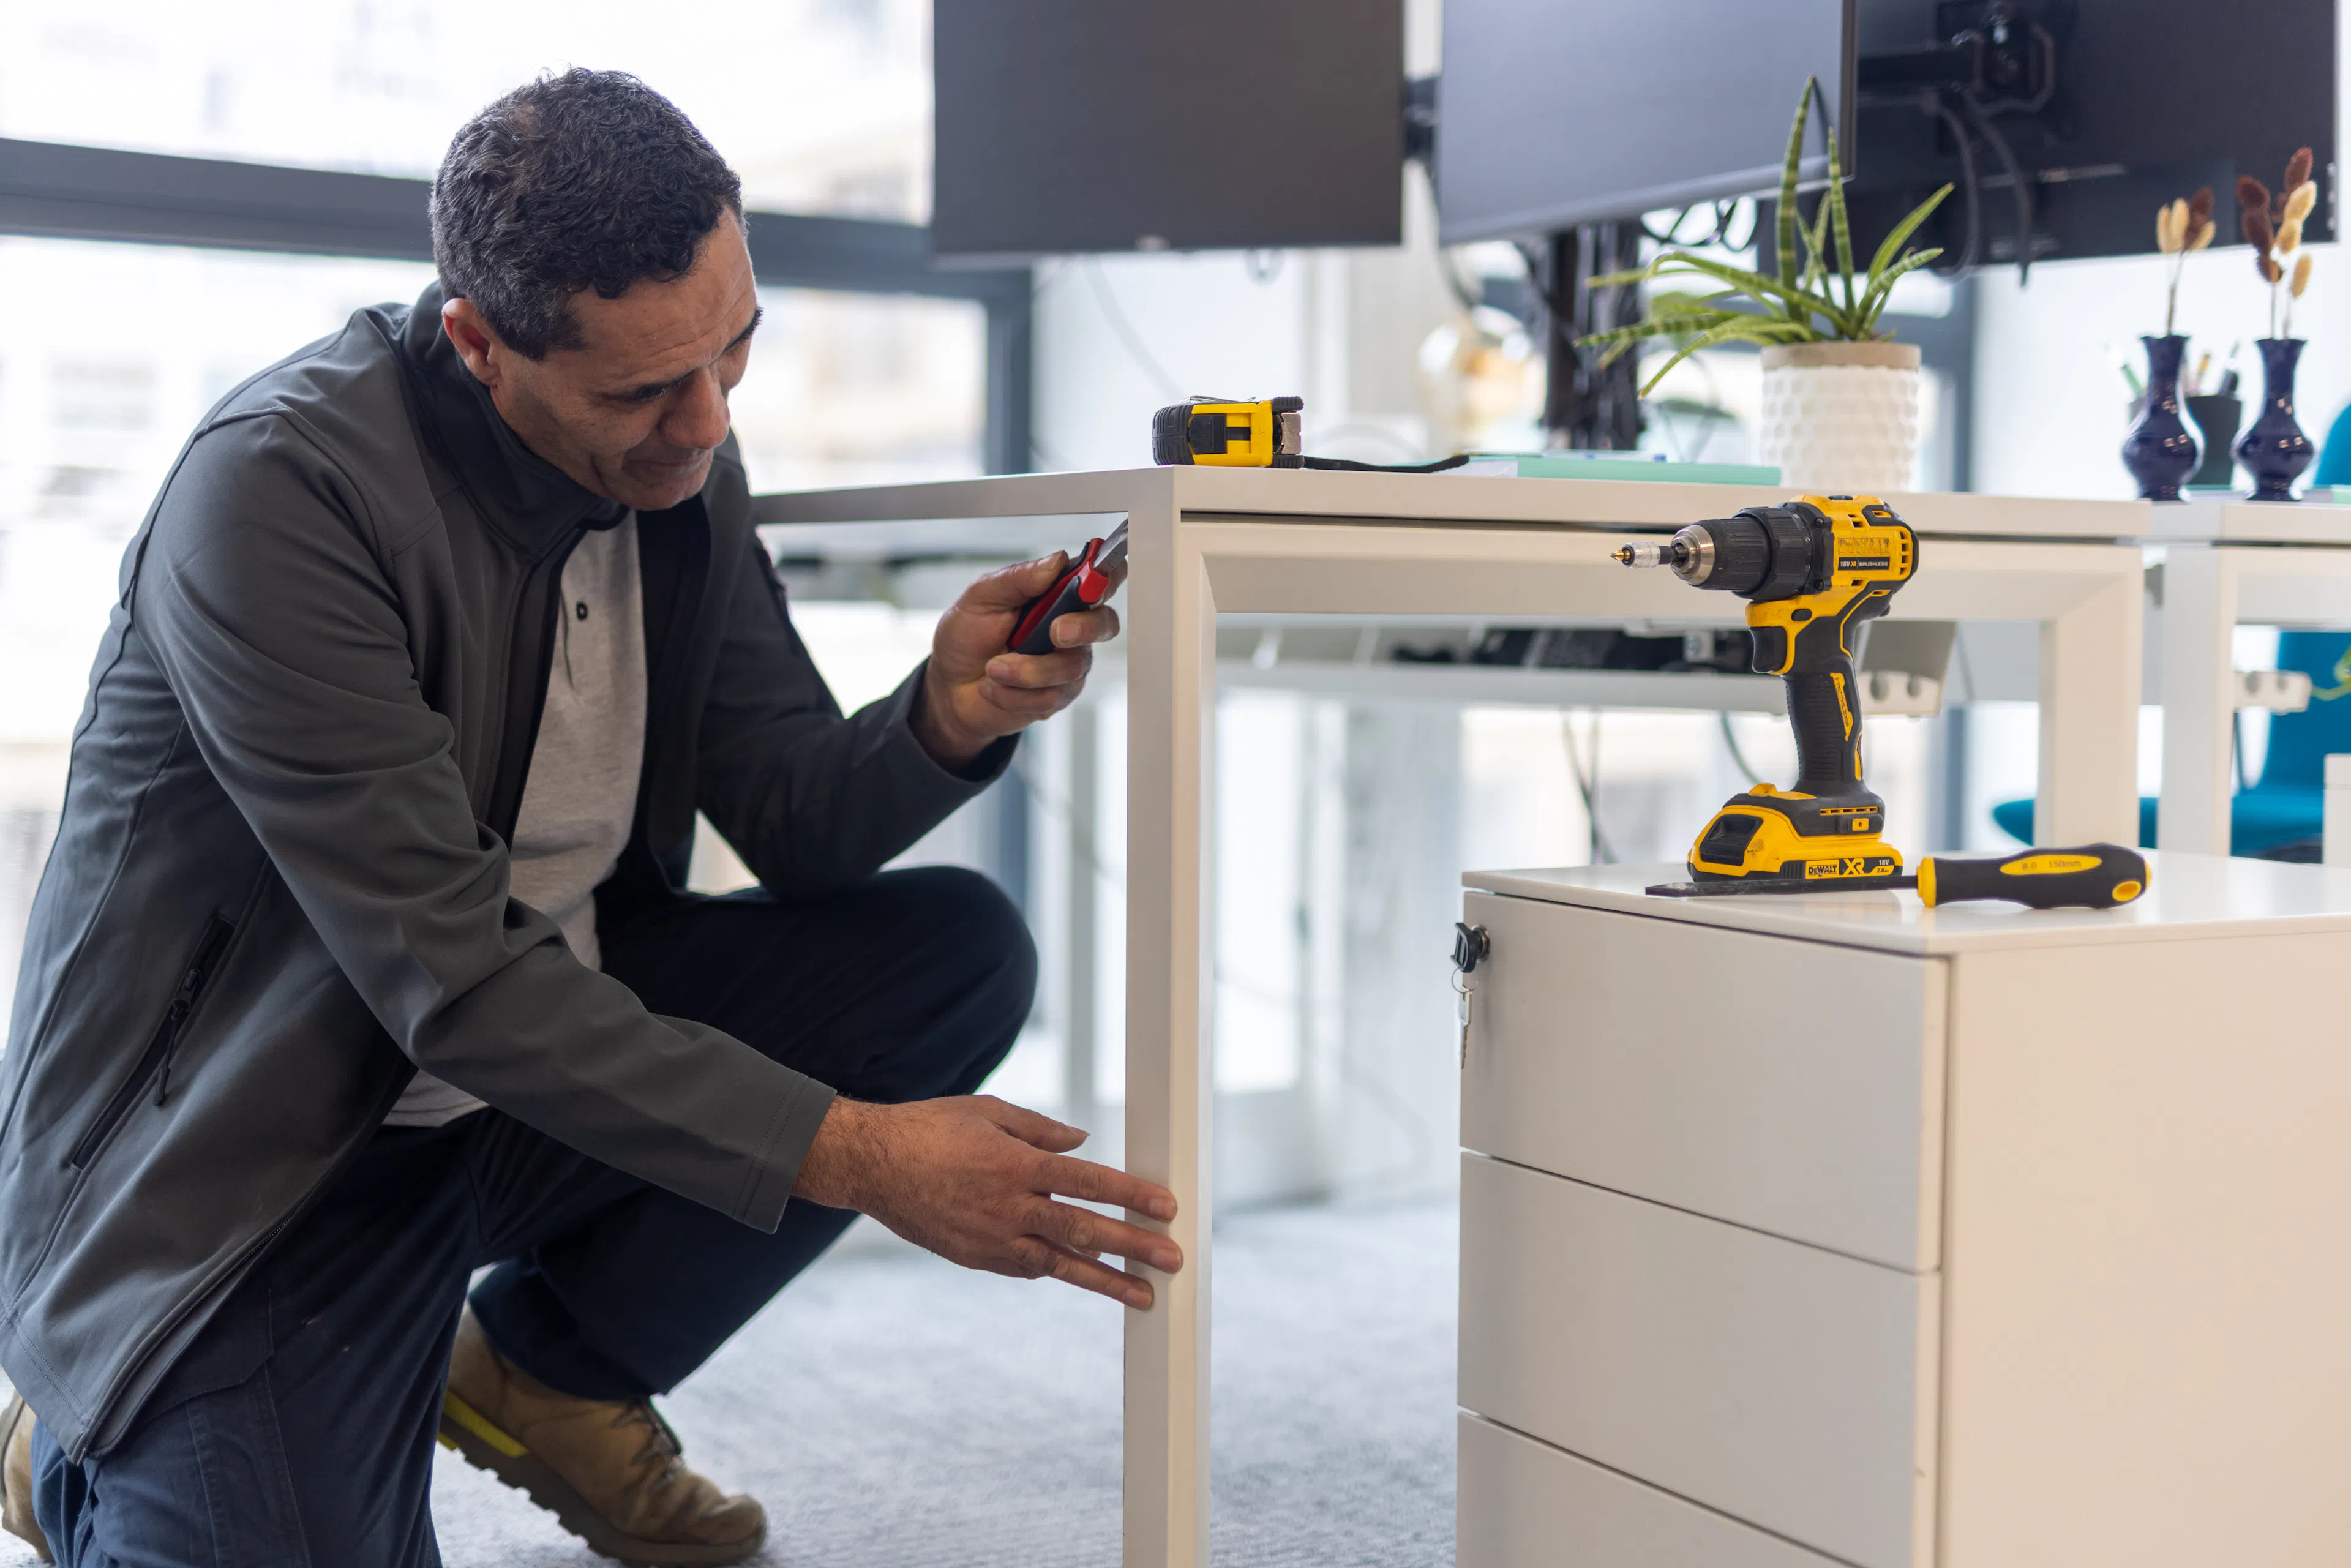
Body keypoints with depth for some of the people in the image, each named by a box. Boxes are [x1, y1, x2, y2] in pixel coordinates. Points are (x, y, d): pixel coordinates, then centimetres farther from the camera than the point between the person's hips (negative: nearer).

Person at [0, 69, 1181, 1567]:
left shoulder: (676, 456, -2)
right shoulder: (276, 489, -25)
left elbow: (797, 822, 1)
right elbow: (447, 978, -29)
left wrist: (948, 717, -22)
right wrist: (848, 1152, -32)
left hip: (550, 1057, 7)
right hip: (244, 1148, -6)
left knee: (963, 949, -7)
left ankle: (550, 1374, 8)